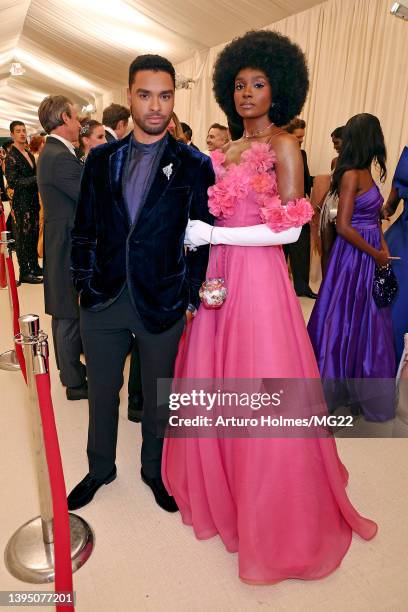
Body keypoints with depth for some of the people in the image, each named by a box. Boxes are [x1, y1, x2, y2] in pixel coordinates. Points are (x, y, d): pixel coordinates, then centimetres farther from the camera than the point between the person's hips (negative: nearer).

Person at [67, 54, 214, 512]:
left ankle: (154, 470, 42)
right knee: (101, 393, 18)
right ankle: (100, 468, 44)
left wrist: (192, 298, -6)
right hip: (102, 302, 3)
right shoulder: (101, 159, 6)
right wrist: (82, 282, 3)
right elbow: (84, 228, 8)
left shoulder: (195, 165, -3)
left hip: (163, 304, -2)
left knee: (158, 398, 16)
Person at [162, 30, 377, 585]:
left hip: (258, 279, -7)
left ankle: (269, 517, 23)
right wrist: (196, 236, -1)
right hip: (220, 276, 7)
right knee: (214, 384, 10)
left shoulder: (283, 145, -4)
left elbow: (289, 229, -13)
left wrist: (210, 235, -12)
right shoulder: (229, 150, 17)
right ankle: (220, 488, 33)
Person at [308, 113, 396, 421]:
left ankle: (358, 388, 34)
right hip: (355, 257, -9)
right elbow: (344, 227, -21)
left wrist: (383, 247, 0)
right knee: (350, 322, 2)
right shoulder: (351, 175, -15)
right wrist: (376, 254, -12)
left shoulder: (365, 173, 11)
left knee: (367, 322, 17)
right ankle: (334, 387, 20)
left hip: (369, 256, 9)